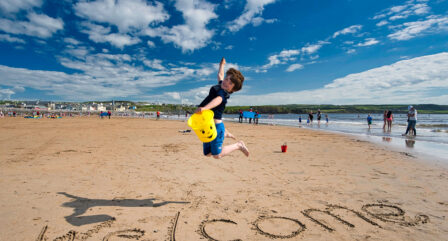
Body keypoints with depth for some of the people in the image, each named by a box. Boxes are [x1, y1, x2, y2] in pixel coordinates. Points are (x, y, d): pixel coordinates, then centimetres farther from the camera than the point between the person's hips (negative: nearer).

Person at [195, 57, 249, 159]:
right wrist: (222, 65, 49)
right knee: (207, 153, 18)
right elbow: (220, 75, 32)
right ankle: (225, 134, 34)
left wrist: (205, 107, -55)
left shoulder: (223, 93, -15)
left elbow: (218, 99, -38)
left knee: (217, 155, -3)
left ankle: (238, 145, 15)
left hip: (215, 126, -9)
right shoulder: (220, 86, 11)